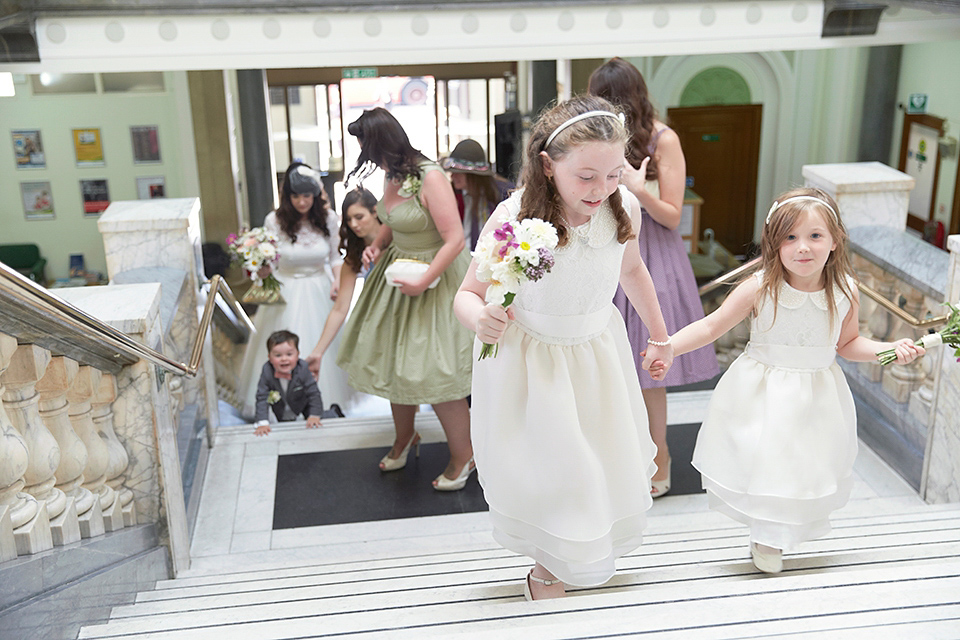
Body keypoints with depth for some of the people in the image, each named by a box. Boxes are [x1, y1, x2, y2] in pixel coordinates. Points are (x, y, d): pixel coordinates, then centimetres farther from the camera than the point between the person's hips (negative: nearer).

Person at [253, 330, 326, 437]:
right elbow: (262, 398, -30)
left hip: (303, 403, -1)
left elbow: (313, 393, -24)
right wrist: (263, 423, -37)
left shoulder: (303, 369, -34)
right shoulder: (267, 372, -34)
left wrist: (314, 416, -28)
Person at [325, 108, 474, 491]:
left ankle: (463, 456, 13)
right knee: (393, 361, 16)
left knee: (432, 373, -6)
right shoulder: (393, 175, 3)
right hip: (398, 272, 9)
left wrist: (423, 281, -25)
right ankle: (405, 438, 39)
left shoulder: (430, 178, -23)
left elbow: (455, 240, -25)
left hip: (435, 279, -8)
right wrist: (376, 244, 3)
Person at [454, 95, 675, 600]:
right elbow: (467, 293, -18)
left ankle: (588, 550, 52)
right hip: (526, 357, -4)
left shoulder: (624, 208, -16)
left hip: (598, 350, 5)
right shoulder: (513, 218, -29)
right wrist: (479, 319, -43)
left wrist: (659, 335, 19)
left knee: (608, 459, 19)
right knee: (547, 469, 6)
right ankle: (545, 571, 37)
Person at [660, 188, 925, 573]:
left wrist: (891, 349, -8)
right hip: (762, 393, -2)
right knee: (759, 462, 4)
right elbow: (712, 326, -13)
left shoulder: (845, 292, -10)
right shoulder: (759, 288, -18)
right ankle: (763, 534, 33)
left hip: (816, 394, 2)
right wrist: (666, 347, -23)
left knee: (805, 466, 11)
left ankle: (773, 540, 36)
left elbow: (847, 344, 5)